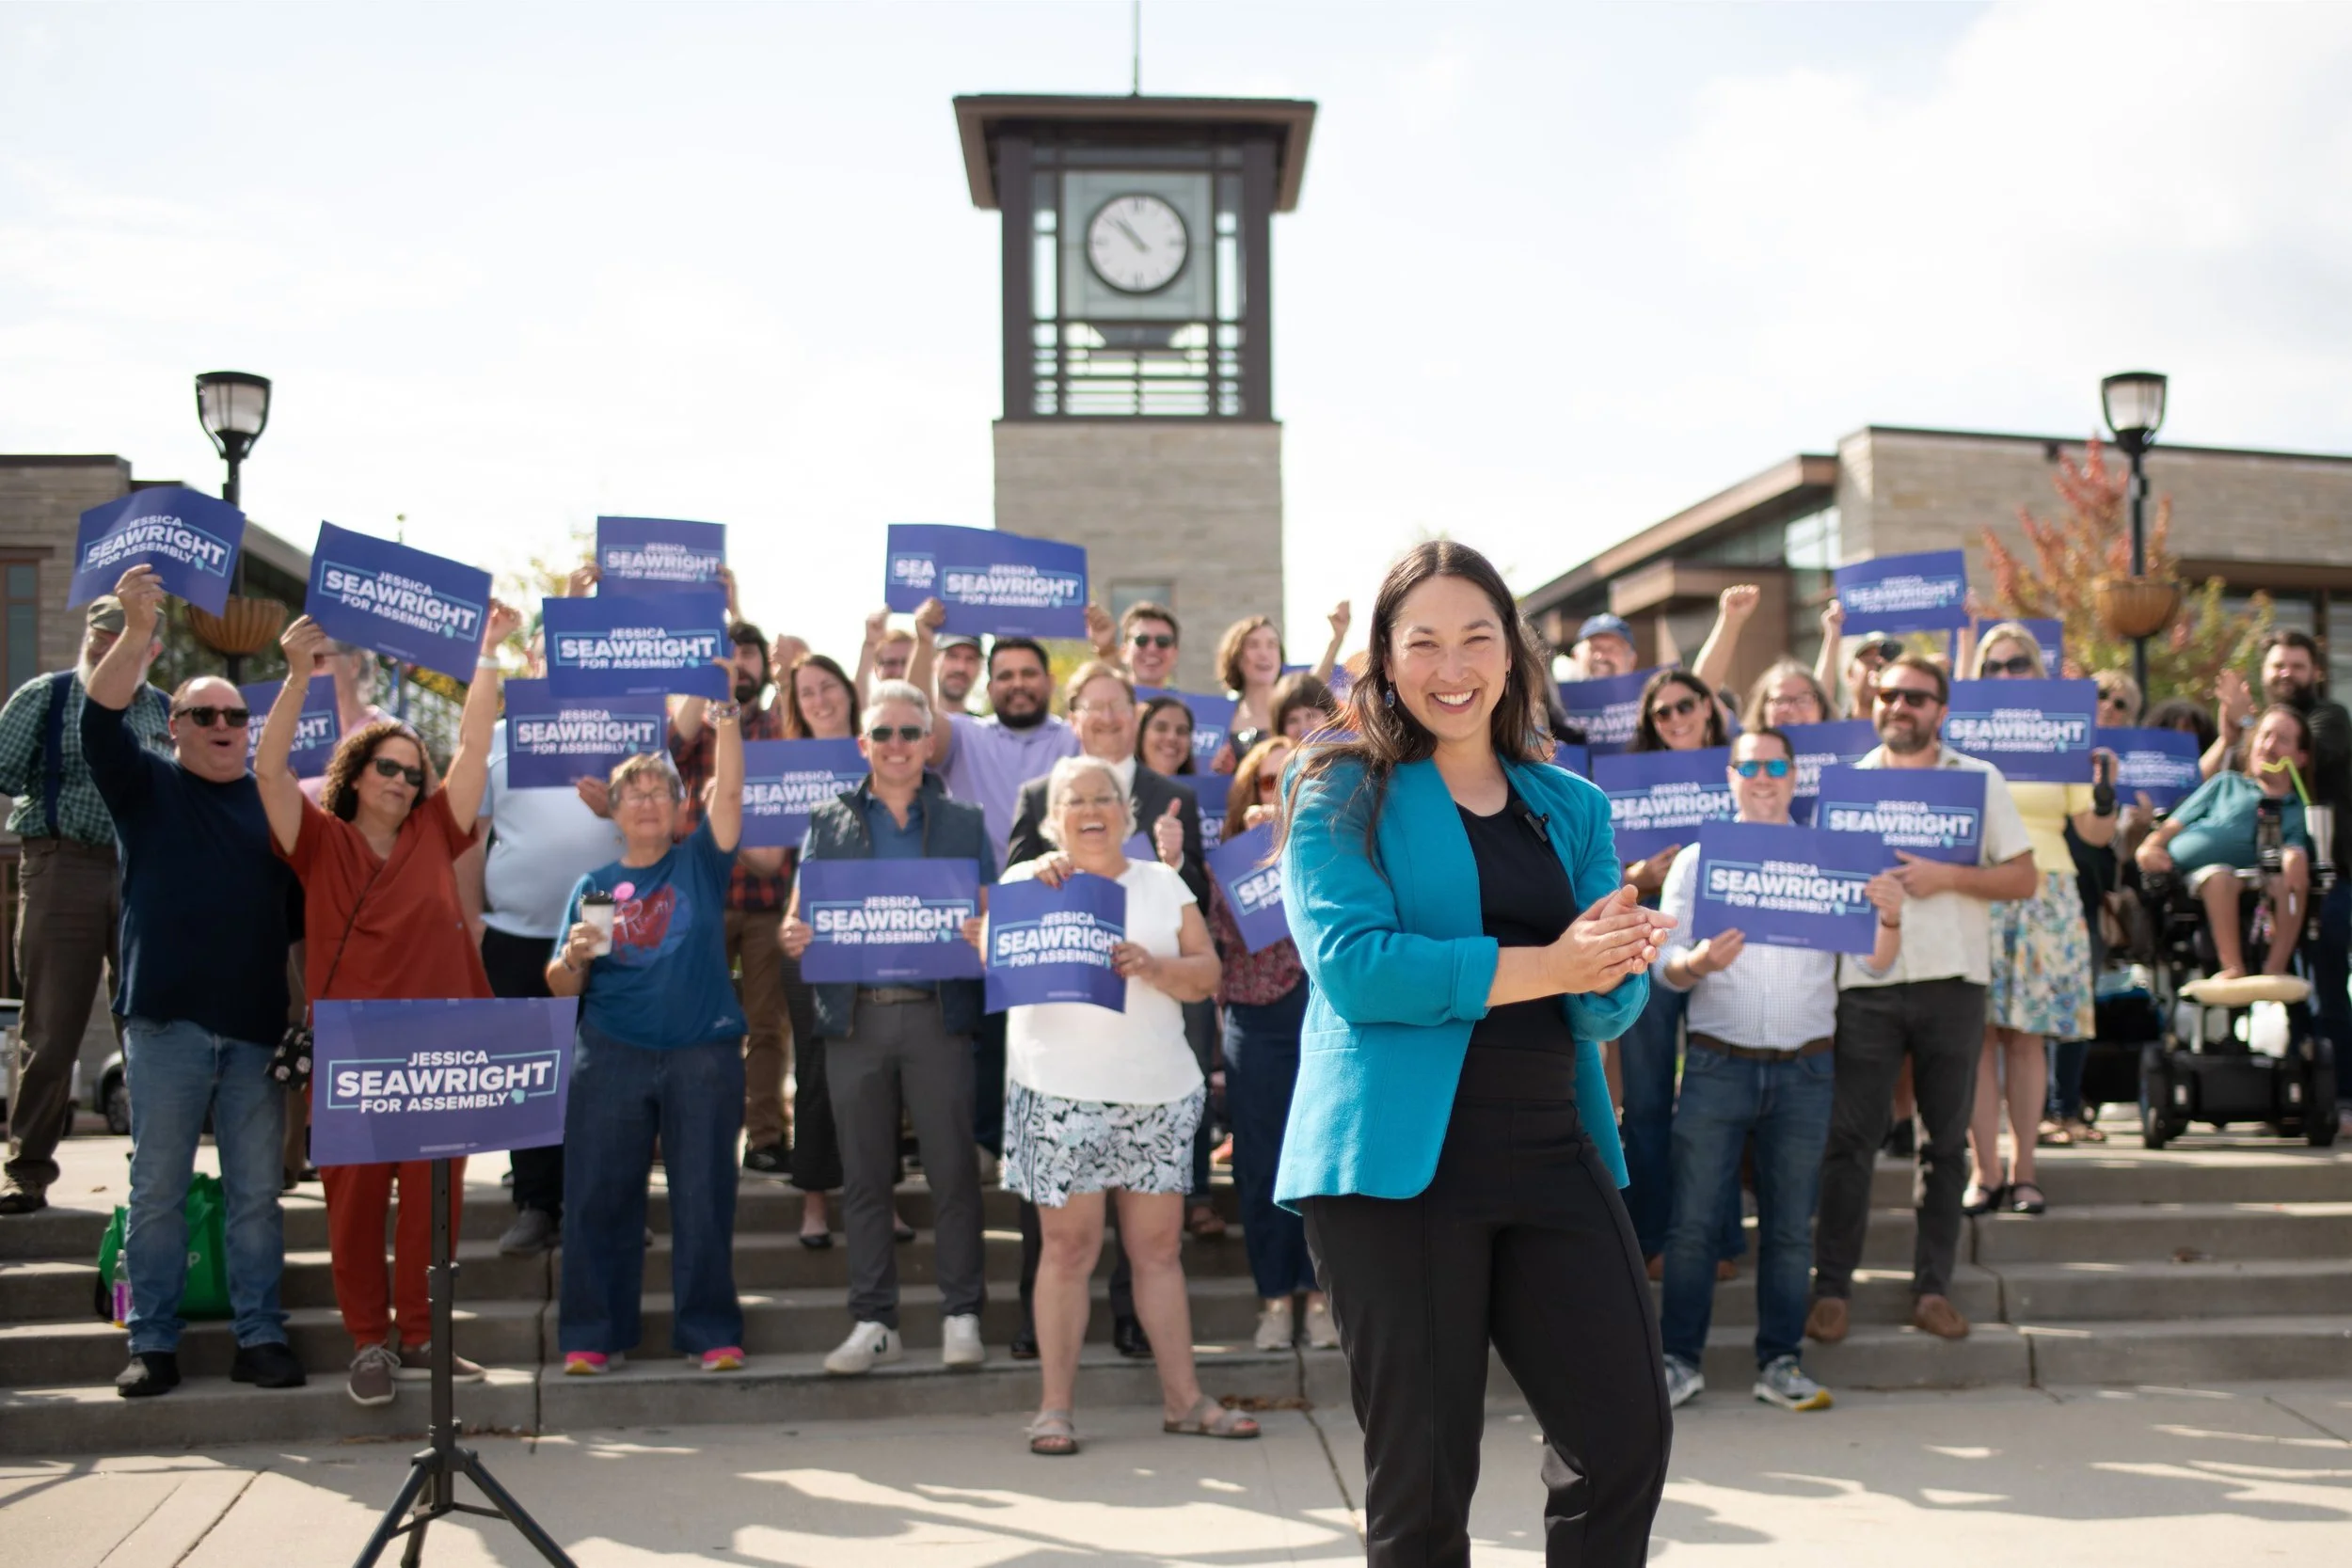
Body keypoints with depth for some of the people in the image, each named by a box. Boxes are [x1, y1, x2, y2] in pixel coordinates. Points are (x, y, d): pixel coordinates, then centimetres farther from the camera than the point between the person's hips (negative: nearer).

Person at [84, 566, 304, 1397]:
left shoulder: (275, 802, 12)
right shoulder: (146, 788, 7)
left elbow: (306, 904, 12)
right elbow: (100, 719, -11)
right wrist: (138, 633, -26)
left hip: (257, 1028, 2)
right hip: (166, 1023, -1)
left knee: (256, 1193, 5)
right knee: (157, 1189, 3)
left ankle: (261, 1338, 11)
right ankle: (152, 1344, 11)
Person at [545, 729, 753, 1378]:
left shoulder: (700, 863, 9)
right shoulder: (595, 885, 10)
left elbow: (729, 792, -7)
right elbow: (561, 986, 7)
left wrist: (726, 728, -20)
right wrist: (574, 958, -14)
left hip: (704, 1055, -1)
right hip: (612, 1056, 1)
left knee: (705, 1198, 2)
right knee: (599, 1197, 2)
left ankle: (710, 1332, 11)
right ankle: (592, 1336, 12)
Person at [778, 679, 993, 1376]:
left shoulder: (965, 823, 11)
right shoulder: (829, 821, 13)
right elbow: (799, 913, 11)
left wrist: (982, 935, -15)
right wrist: (793, 936, -12)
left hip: (937, 1013, -1)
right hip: (855, 1015, 1)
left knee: (952, 1166, -1)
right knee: (864, 1173, 5)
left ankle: (962, 1315, 10)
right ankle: (873, 1322, 14)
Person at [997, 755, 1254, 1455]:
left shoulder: (1164, 884, 12)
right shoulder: (1029, 880, 8)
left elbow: (1206, 974, 5)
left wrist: (1152, 966, -13)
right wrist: (1034, 892, -14)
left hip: (1159, 1094, 3)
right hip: (1061, 1094, -2)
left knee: (1158, 1246, 6)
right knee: (1069, 1247, -2)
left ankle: (1184, 1398, 13)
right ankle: (1055, 1406, 5)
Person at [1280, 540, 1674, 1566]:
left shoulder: (1570, 806, 14)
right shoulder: (1343, 793, 0)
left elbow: (1615, 1003, 7)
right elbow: (1353, 962, -16)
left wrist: (1613, 963, -17)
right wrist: (1547, 965, -17)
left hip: (1555, 1157, 5)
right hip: (1400, 1162, -4)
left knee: (1629, 1435, 5)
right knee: (1421, 1477, 5)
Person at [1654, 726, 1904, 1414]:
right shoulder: (1698, 860, 7)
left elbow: (1874, 964, 5)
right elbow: (1664, 965, 1)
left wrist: (1891, 918, -16)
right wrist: (1698, 963, -21)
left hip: (1804, 1071, 1)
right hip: (1718, 1065, -1)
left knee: (1790, 1224, 6)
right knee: (1693, 1219, -2)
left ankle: (1780, 1362, 15)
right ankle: (1680, 1358, 7)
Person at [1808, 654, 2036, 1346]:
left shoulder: (1979, 780, 8)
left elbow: (2024, 878, 3)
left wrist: (1947, 877, -11)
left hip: (1953, 980, 1)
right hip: (1867, 983, 0)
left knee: (1947, 1139, 5)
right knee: (1850, 1137, -2)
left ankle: (1933, 1286, 14)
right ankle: (1831, 1287, 3)